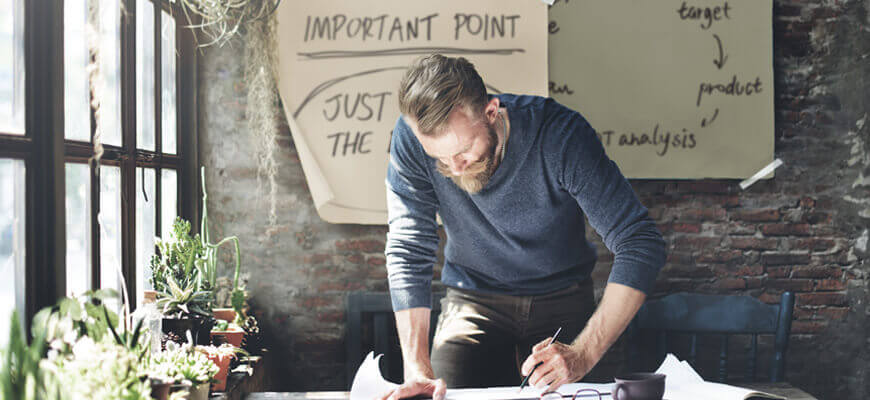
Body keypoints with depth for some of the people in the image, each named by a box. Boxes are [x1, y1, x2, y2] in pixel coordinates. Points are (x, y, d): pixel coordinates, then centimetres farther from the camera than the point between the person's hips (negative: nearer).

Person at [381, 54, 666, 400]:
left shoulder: (560, 134, -27)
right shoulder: (411, 139, -21)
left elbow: (642, 245, -28)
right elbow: (409, 250, -17)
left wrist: (583, 354, -38)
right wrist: (417, 368, -28)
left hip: (560, 300, 0)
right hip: (472, 301, 1)